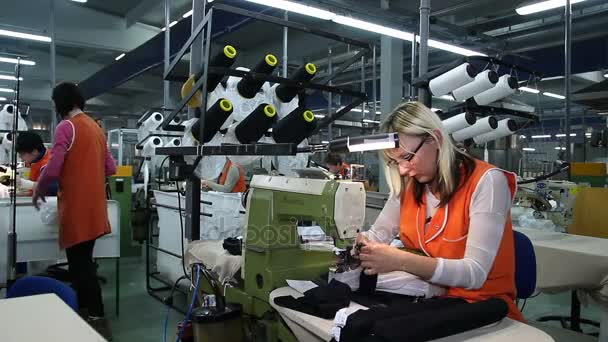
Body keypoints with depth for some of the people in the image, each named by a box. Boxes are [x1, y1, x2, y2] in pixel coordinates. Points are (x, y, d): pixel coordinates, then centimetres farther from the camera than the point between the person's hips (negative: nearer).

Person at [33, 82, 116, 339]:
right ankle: (85, 311, 28)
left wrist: (38, 190, 1)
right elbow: (110, 168, 15)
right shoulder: (96, 127, 13)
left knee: (80, 265, -2)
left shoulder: (66, 127, -10)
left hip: (76, 207, -8)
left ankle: (98, 320, 0)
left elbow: (52, 169, -17)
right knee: (82, 262, 18)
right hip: (93, 206, 8)